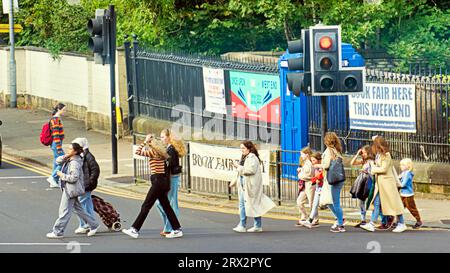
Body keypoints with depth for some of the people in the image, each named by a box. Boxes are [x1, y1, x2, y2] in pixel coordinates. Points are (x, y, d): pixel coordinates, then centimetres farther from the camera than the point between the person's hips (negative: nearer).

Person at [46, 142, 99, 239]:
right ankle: (93, 224, 26)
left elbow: (74, 178, -27)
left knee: (64, 211, -3)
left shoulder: (75, 163, -21)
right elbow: (58, 161, 14)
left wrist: (62, 175, -17)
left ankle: (58, 232, 3)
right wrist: (65, 157, -5)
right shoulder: (68, 160, 8)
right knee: (78, 209, 18)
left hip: (71, 190, -10)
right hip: (67, 188, 10)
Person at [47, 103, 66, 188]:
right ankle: (52, 178, -4)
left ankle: (54, 182, 17)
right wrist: (59, 148, -22)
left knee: (57, 163, 13)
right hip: (56, 144, -10)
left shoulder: (57, 119, 14)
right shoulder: (55, 120, -17)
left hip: (55, 144, 10)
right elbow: (56, 135, -21)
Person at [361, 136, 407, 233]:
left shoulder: (386, 155, -14)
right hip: (379, 183, 9)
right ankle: (371, 224, -1)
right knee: (376, 203, 2)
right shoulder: (379, 155, 12)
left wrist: (374, 169, -7)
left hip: (387, 182, -9)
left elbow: (384, 169, -18)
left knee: (394, 203, -1)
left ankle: (402, 224, 8)